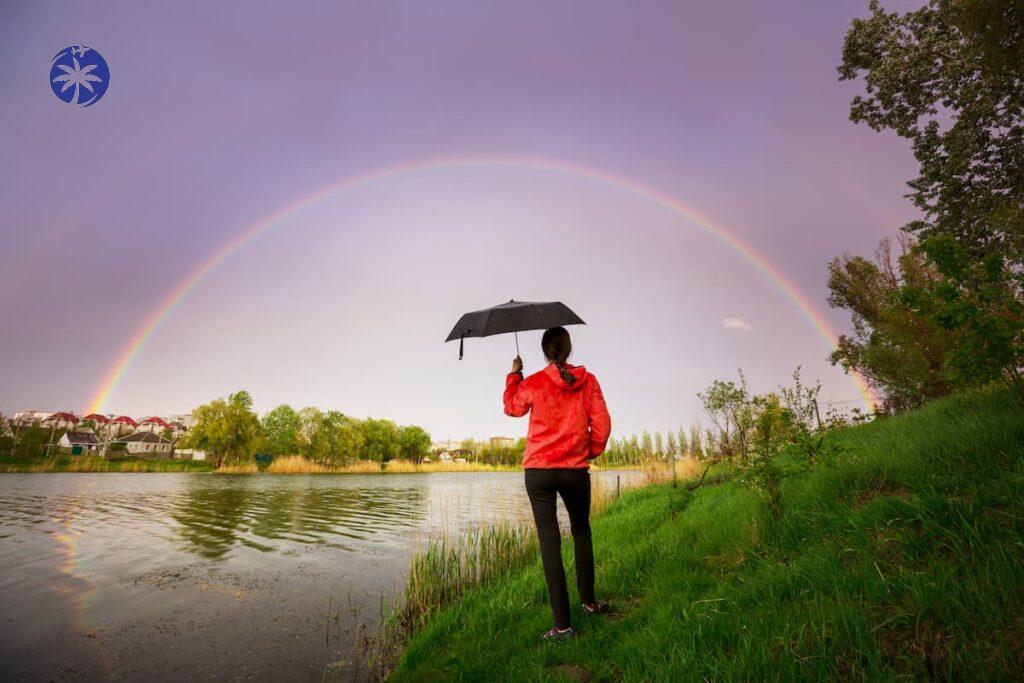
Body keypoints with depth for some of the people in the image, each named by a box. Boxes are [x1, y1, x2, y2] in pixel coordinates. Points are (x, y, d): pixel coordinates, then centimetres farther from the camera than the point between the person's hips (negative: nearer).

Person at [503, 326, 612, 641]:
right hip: (576, 470, 2)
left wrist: (514, 375, 26)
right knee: (581, 532, 23)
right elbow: (602, 423, -4)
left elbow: (511, 407, 14)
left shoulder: (533, 383, -5)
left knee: (549, 541, 2)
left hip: (538, 470, -2)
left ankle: (563, 624, 4)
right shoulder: (587, 380, -2)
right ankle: (589, 601, 35)